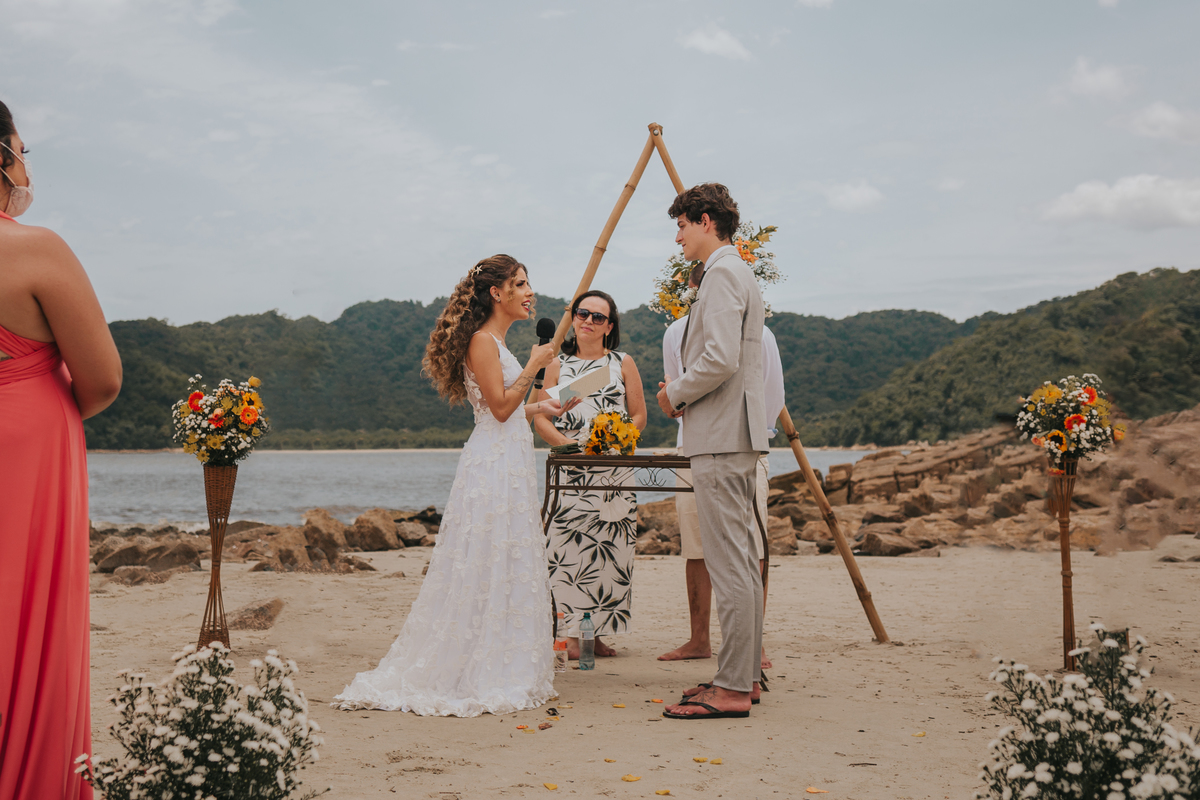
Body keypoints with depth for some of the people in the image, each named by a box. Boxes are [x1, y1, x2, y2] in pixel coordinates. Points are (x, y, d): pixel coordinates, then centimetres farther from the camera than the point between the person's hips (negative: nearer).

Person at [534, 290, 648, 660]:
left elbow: (639, 416, 10)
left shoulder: (623, 363, 11)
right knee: (569, 548, -8)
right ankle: (572, 634, -3)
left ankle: (600, 632, 5)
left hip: (615, 467, 1)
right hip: (571, 468, 0)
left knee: (610, 547, -3)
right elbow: (540, 418, 8)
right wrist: (569, 443, -9)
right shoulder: (558, 365, 11)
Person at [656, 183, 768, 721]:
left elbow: (720, 359, -23)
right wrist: (684, 394, 14)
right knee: (741, 559, 13)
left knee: (728, 564, -9)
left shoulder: (722, 273, -12)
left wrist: (676, 394, -8)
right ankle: (742, 675, 19)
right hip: (738, 434, 11)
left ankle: (732, 691, -6)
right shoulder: (739, 273, 21)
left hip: (720, 437, -11)